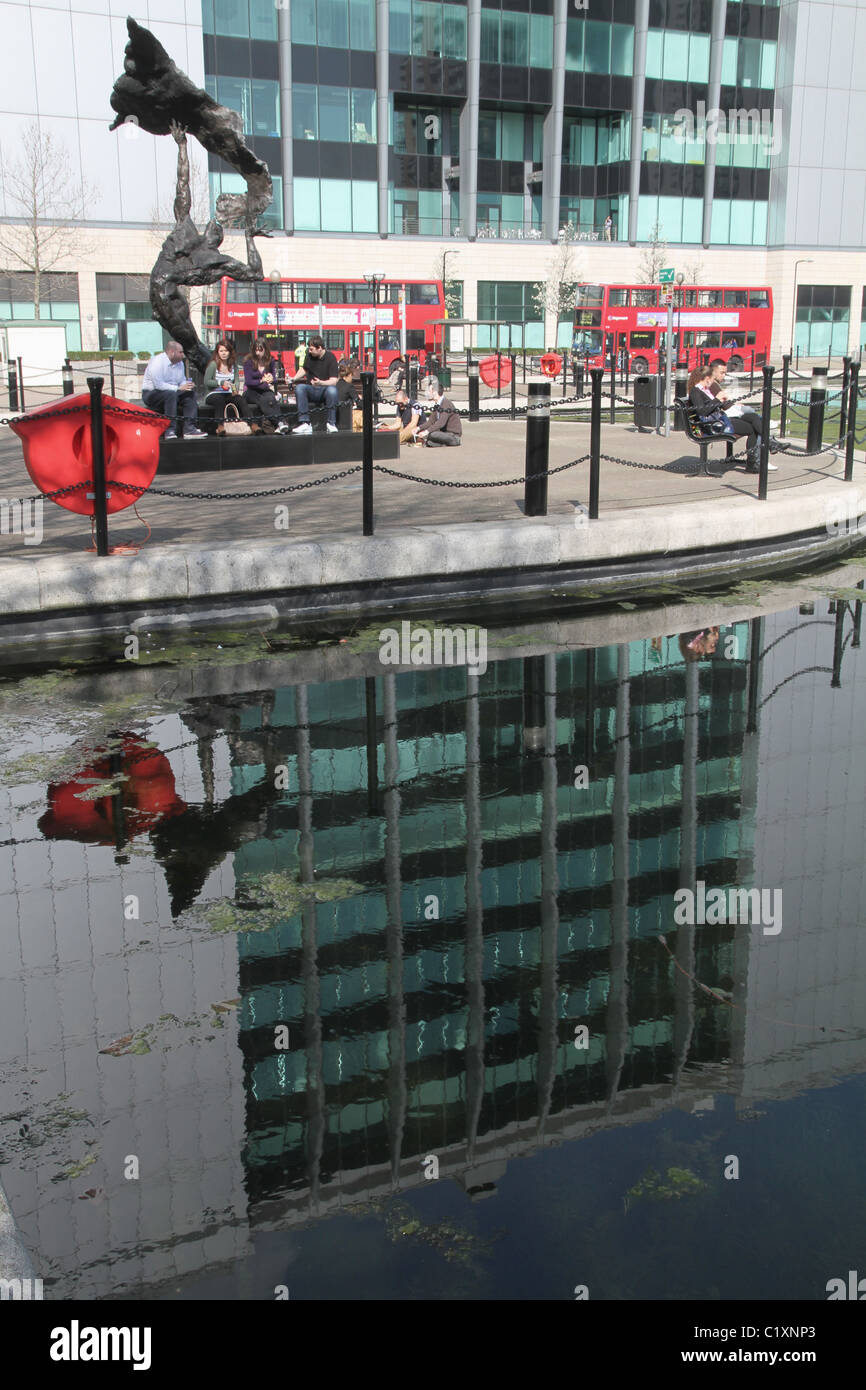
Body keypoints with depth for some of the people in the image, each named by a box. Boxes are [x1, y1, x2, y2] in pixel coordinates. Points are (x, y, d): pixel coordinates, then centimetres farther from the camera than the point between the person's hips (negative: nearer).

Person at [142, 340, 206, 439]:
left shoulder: (179, 363, 10)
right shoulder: (157, 362, -18)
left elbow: (182, 380, 18)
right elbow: (158, 385, -26)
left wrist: (187, 385, -8)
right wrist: (178, 388, -24)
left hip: (172, 392, 8)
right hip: (151, 393, -8)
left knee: (190, 395, -14)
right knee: (171, 394, -36)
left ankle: (189, 428, -22)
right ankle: (170, 430, -39)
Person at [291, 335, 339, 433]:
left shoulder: (330, 358, -9)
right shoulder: (309, 355, 5)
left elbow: (334, 381, -17)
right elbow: (304, 369, 24)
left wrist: (321, 383, -36)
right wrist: (294, 378, 6)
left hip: (325, 389, -4)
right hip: (311, 390, 4)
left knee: (332, 390, -38)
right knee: (299, 387, -29)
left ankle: (331, 423, -28)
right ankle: (305, 424, -34)